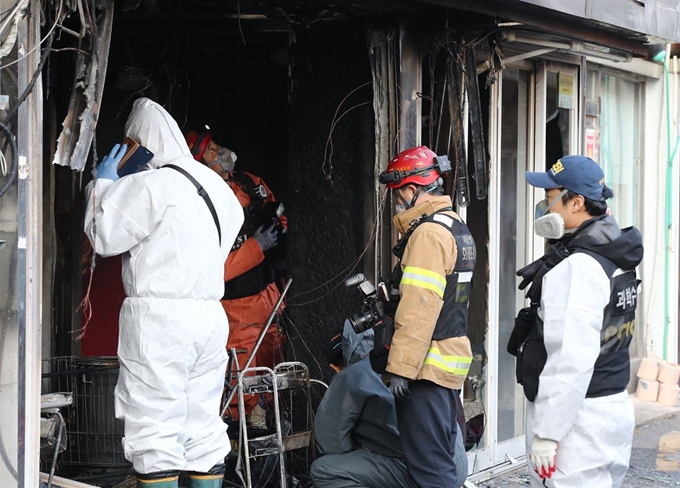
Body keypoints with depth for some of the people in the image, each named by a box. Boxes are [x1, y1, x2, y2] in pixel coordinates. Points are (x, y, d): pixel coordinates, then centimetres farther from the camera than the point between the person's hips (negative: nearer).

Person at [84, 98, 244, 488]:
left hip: (159, 316, -8)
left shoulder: (148, 186, -10)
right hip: (211, 315, 8)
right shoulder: (216, 185, 13)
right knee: (205, 430, 10)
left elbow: (104, 237, -6)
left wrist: (103, 184, 7)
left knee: (156, 431, -6)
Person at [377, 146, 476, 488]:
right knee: (440, 458, 15)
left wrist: (400, 367, -22)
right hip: (452, 357, 10)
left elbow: (419, 309, -23)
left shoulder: (428, 232, -16)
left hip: (427, 368, -10)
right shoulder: (456, 228, 16)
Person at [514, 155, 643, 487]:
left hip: (577, 415, -10)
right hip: (614, 406, 10)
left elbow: (572, 360, -24)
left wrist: (547, 433, -21)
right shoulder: (613, 257, 12)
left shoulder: (577, 267, -19)